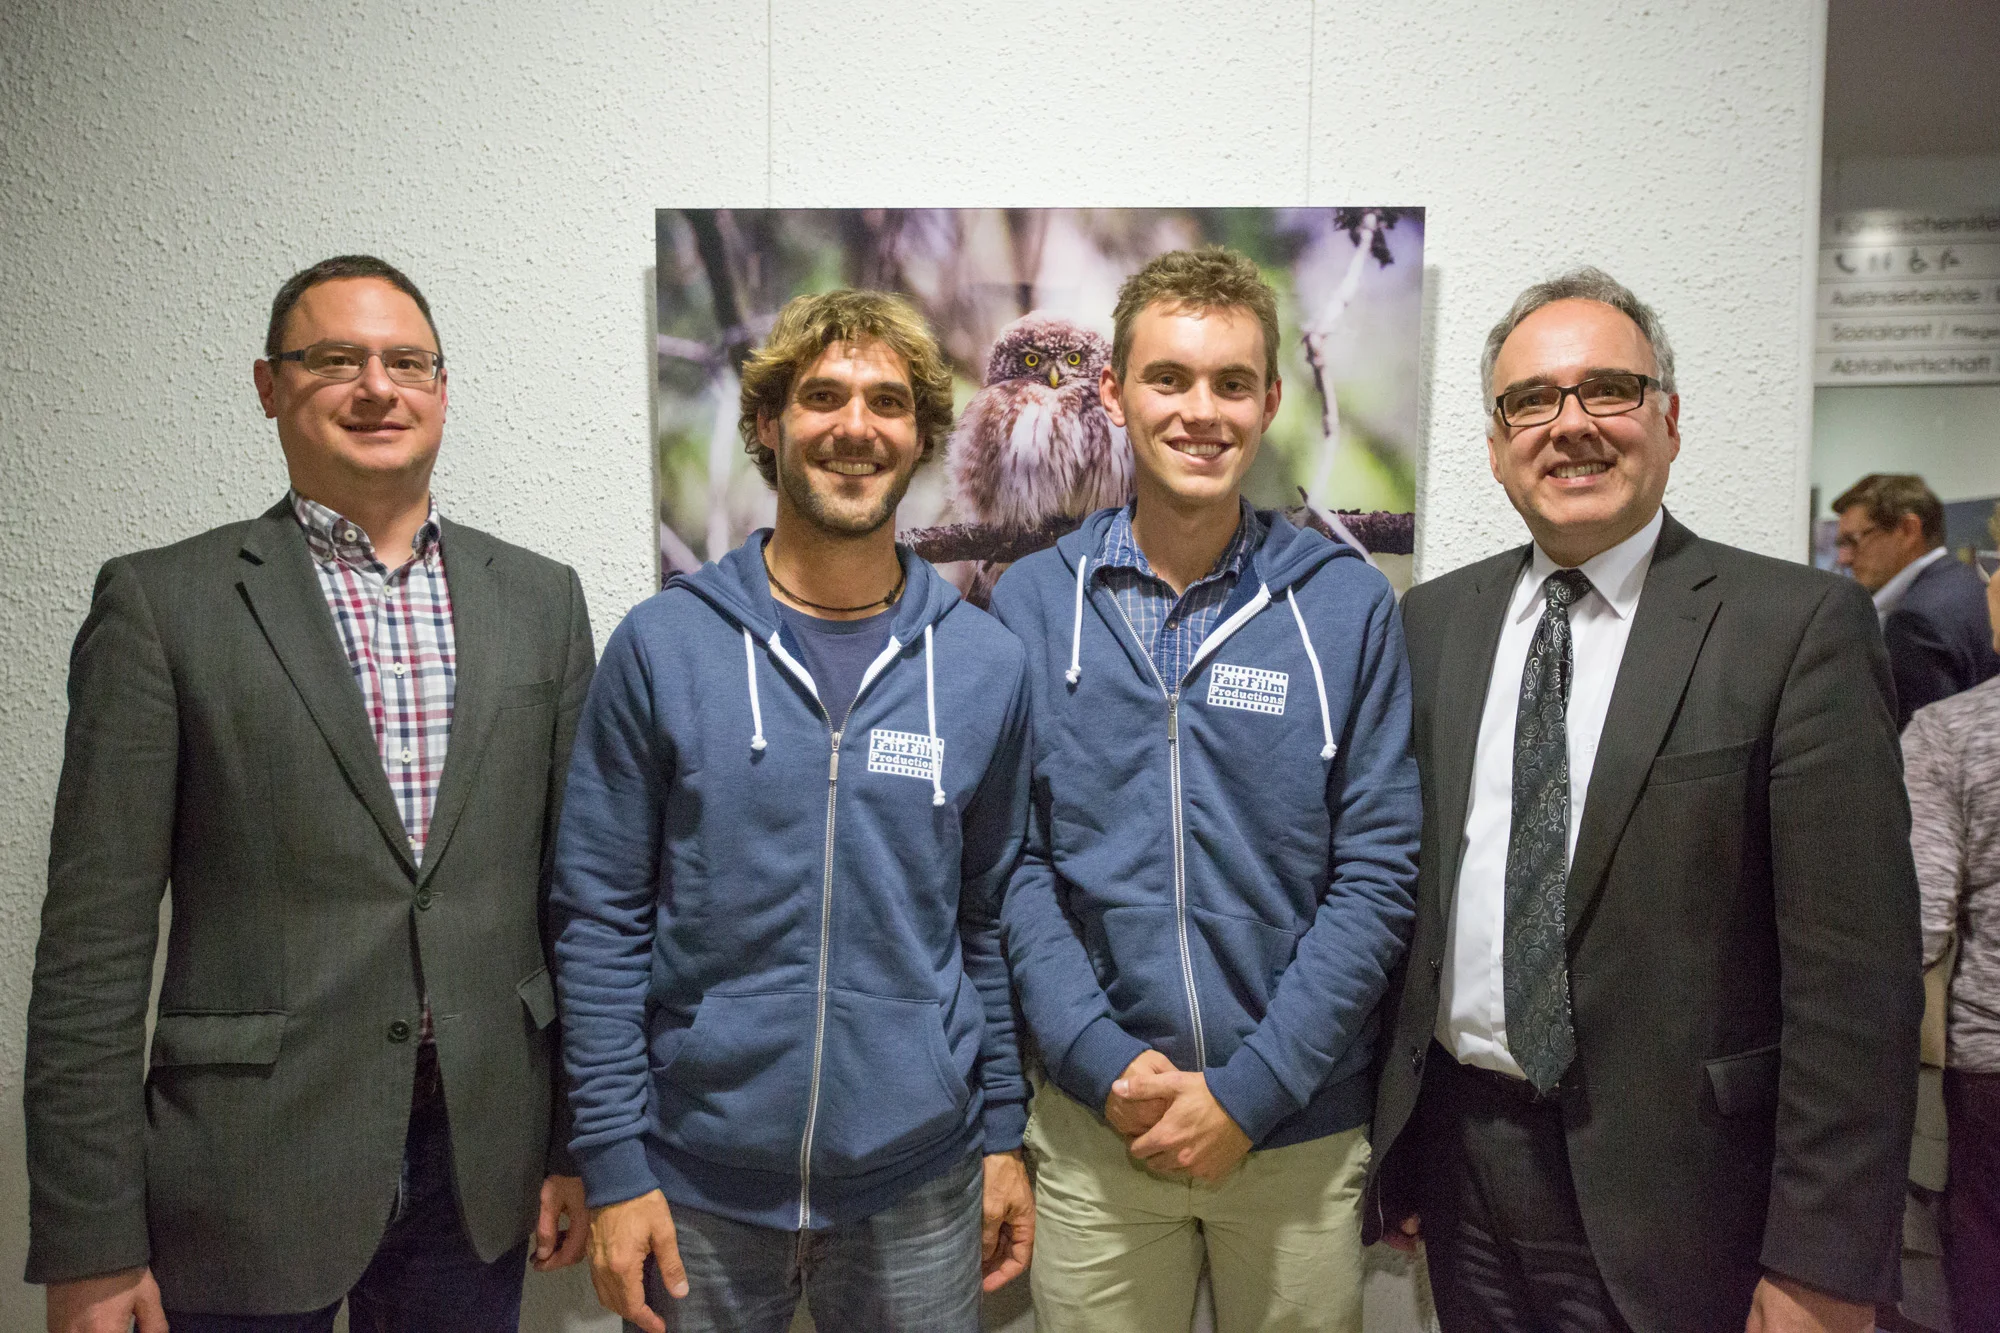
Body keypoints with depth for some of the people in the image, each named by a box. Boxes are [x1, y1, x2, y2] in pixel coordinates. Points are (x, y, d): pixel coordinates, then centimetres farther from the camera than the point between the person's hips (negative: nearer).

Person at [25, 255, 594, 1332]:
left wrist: (580, 1141, 6)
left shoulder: (539, 598, 4)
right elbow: (94, 942, -5)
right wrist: (88, 1243, -6)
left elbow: (575, 891, 5)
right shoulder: (162, 603, -4)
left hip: (480, 1159, 3)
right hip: (250, 1168, -2)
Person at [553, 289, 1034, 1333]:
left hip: (919, 1191, 2)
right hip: (699, 1182, -1)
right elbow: (601, 921, -5)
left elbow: (990, 918, 5)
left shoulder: (985, 663, -1)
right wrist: (614, 1165, -7)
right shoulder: (662, 646, -7)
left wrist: (1003, 1132, 5)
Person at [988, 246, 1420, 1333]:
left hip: (1303, 1126, 0)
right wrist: (1103, 1063, -11)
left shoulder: (1348, 604, -4)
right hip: (1094, 1126, 1)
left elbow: (1375, 873, -5)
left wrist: (1250, 1089, -11)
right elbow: (1015, 864, -2)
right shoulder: (1029, 604, -2)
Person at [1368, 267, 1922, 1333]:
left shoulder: (1799, 626, -10)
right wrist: (1390, 1142, 6)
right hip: (1457, 1148, 4)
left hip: (1667, 1194, -3)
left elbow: (1853, 978, -12)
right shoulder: (1432, 622, 3)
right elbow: (1398, 894, 4)